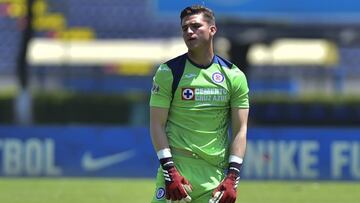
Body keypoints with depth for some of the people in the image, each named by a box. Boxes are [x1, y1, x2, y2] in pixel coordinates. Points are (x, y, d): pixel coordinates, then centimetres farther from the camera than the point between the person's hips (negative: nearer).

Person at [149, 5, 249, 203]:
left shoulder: (234, 76, 9)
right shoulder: (168, 72, 3)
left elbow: (240, 129, 6)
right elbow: (157, 125, -1)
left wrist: (232, 177, -5)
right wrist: (170, 171, -12)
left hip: (217, 172, 2)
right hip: (178, 166, -2)